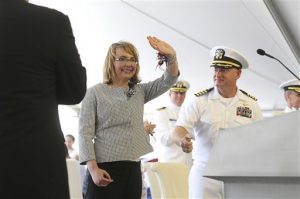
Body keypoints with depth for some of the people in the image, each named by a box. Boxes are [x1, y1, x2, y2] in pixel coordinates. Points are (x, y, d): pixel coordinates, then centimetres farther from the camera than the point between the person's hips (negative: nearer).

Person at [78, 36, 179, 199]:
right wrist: (93, 169, -17)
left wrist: (171, 57, -16)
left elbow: (168, 80, 4)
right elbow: (85, 133, -6)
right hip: (105, 169, -5)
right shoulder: (95, 92, 0)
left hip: (133, 169, 5)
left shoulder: (139, 92, 15)